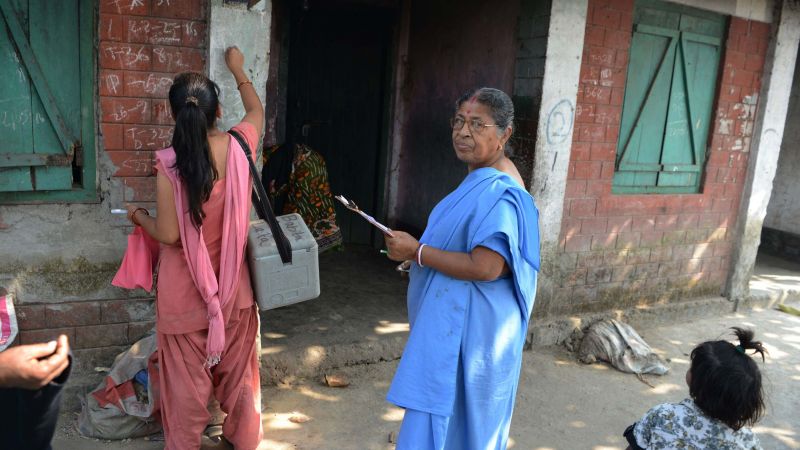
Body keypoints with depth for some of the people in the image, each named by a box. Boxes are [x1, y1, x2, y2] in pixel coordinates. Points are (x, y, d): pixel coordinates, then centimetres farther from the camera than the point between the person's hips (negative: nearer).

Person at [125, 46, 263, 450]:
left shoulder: (169, 163, -20)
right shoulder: (239, 146, -11)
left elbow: (168, 234, -16)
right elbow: (256, 110, 12)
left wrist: (140, 216, 5)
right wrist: (237, 69, 28)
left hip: (185, 290, -3)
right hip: (233, 284, 3)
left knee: (187, 377, 13)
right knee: (238, 370, 19)